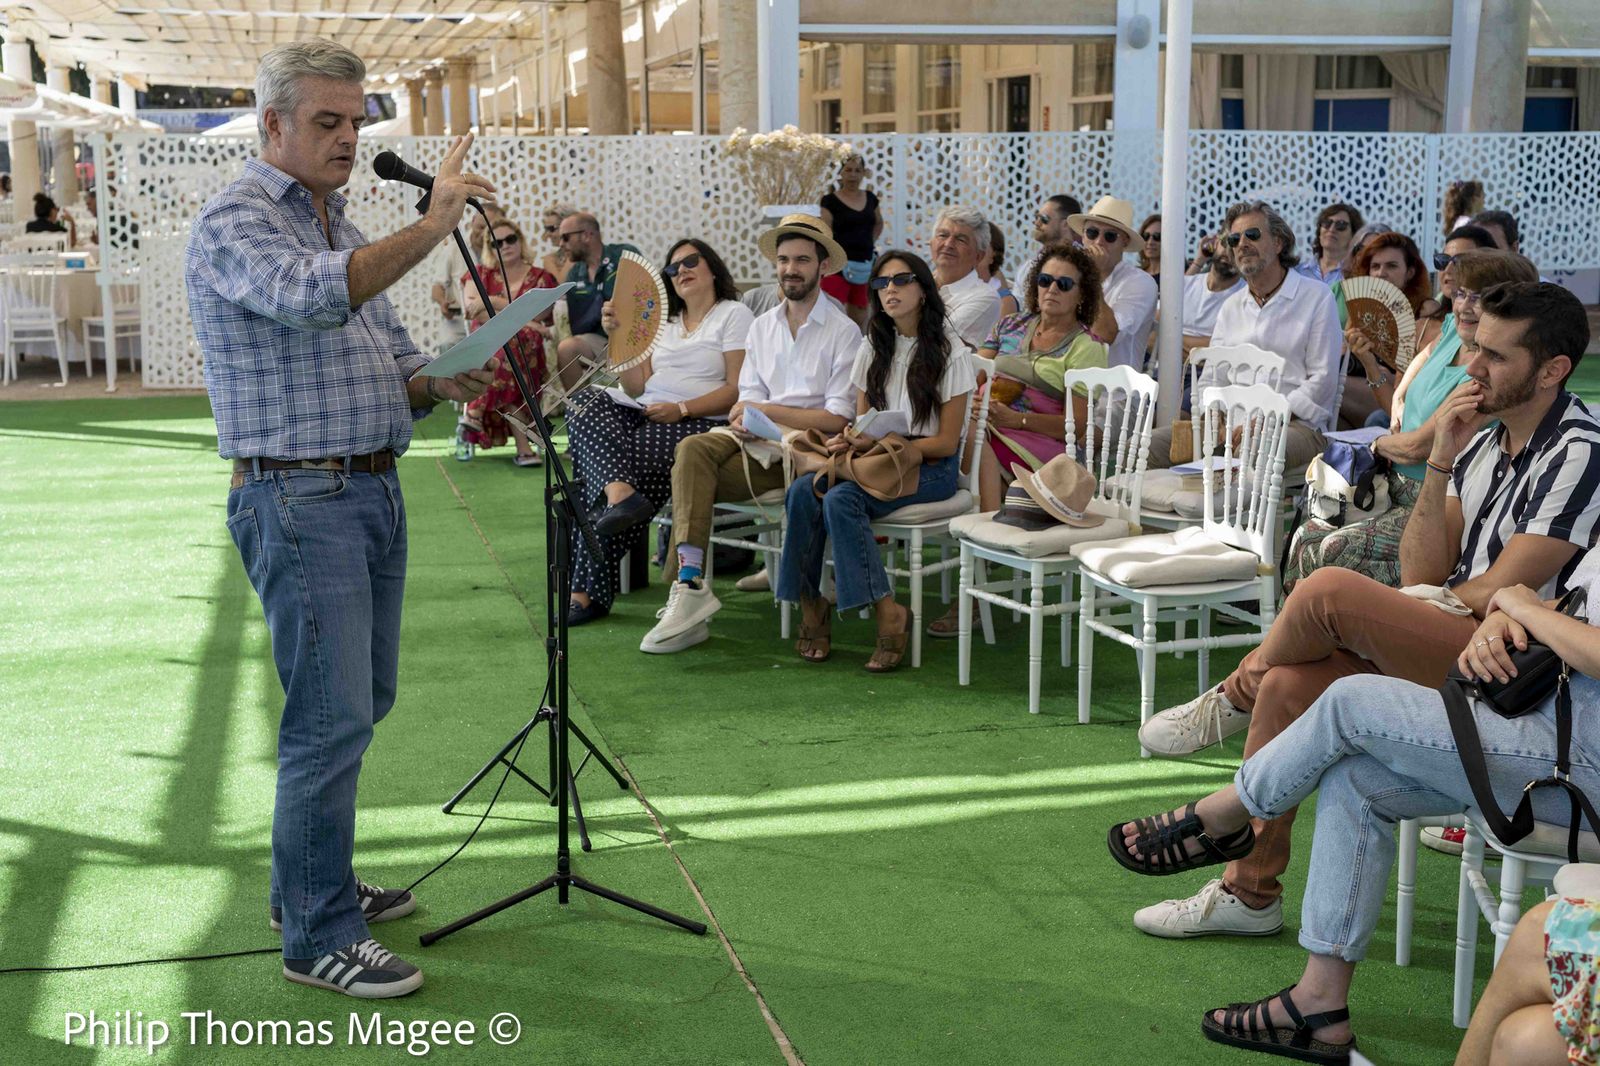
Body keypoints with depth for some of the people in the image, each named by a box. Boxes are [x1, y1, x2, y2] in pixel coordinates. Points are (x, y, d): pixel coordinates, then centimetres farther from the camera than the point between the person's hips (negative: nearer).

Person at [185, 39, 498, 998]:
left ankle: (314, 882, 32)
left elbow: (392, 368, 20)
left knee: (364, 701, 16)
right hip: (300, 498, -9)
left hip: (374, 490, 9)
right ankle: (318, 940, 3)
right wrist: (431, 227, -34)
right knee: (332, 719, -8)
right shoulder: (236, 223, -10)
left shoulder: (342, 229, 18)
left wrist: (444, 384, -2)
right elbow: (311, 300, -32)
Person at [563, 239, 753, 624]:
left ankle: (591, 590, -27)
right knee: (585, 401, -24)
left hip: (698, 424, -6)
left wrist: (681, 409, -18)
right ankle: (620, 493, -43)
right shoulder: (663, 322, 26)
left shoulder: (734, 315, 7)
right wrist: (620, 335, 4)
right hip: (644, 416, 7)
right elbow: (637, 389, 15)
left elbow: (737, 390, -5)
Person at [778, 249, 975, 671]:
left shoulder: (949, 352, -3)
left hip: (931, 467, -5)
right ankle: (809, 604, -21)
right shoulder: (872, 349, 14)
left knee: (841, 499, -32)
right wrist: (849, 441, -10)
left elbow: (946, 442, -6)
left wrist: (882, 445, -17)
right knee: (803, 490, -26)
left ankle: (889, 612, -28)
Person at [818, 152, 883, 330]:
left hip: (864, 266, 5)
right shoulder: (831, 201, -2)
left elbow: (879, 224, 30)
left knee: (859, 316, 12)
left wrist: (869, 243, 14)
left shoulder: (870, 198, 12)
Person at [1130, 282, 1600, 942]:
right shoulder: (1484, 441, 13)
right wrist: (1441, 463, -5)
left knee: (1328, 591, -25)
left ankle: (1233, 701, 6)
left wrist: (1439, 590, 5)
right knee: (1289, 683, -8)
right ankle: (1249, 894, 3)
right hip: (1451, 644, 9)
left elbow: (1496, 591, -15)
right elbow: (1420, 573, 5)